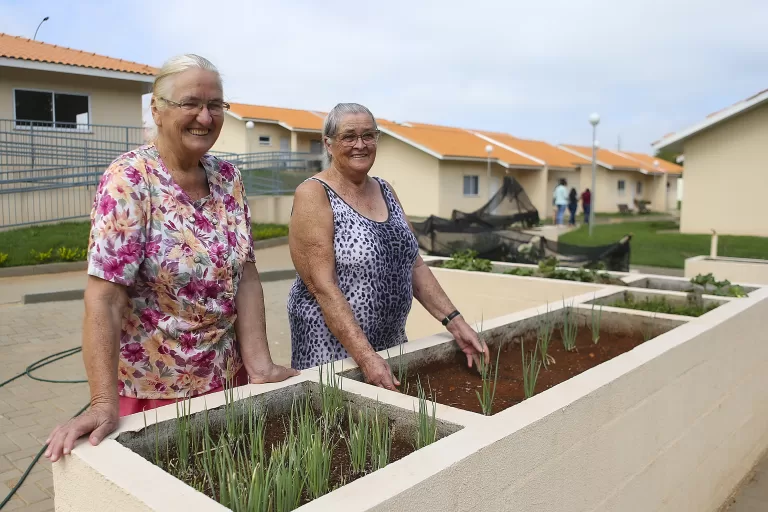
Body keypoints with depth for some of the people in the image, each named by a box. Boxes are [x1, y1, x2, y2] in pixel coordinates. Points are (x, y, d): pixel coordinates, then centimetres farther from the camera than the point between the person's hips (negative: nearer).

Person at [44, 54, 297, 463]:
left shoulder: (228, 178, 0)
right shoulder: (128, 180, -16)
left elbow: (245, 276, -3)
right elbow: (104, 298, -21)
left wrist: (260, 365, -11)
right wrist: (104, 403, -26)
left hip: (227, 378, 5)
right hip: (152, 387, -5)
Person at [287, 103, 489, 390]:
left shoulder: (386, 192, 8)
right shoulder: (314, 195, -11)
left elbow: (414, 265, 9)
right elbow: (322, 286, -19)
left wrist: (454, 322, 1)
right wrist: (365, 356, -25)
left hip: (391, 343, 6)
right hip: (332, 347, -6)